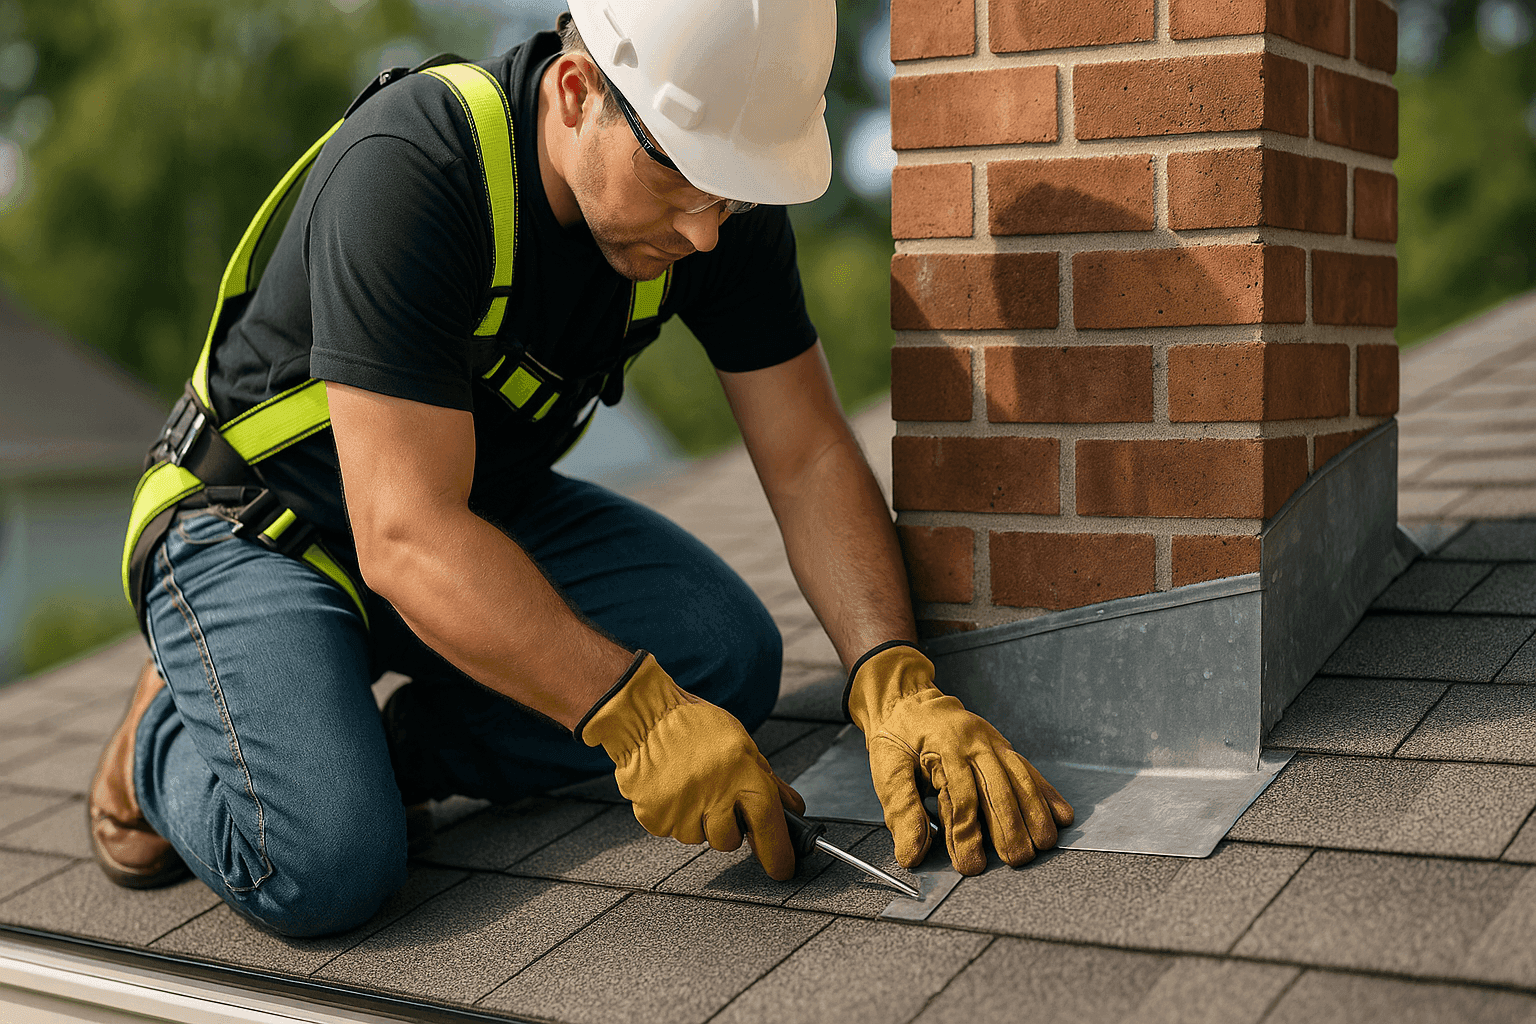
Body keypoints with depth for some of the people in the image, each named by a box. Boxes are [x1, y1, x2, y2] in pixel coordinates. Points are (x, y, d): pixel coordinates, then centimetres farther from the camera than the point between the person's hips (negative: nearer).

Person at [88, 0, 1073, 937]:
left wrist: (895, 680, -27)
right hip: (265, 531, -5)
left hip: (490, 507, 6)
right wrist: (637, 714, -41)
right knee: (325, 864, -27)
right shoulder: (406, 171, -33)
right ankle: (170, 735, 6)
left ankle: (394, 747, -1)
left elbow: (810, 458, -12)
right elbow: (407, 538, -37)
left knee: (725, 654, -17)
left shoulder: (720, 190, -14)